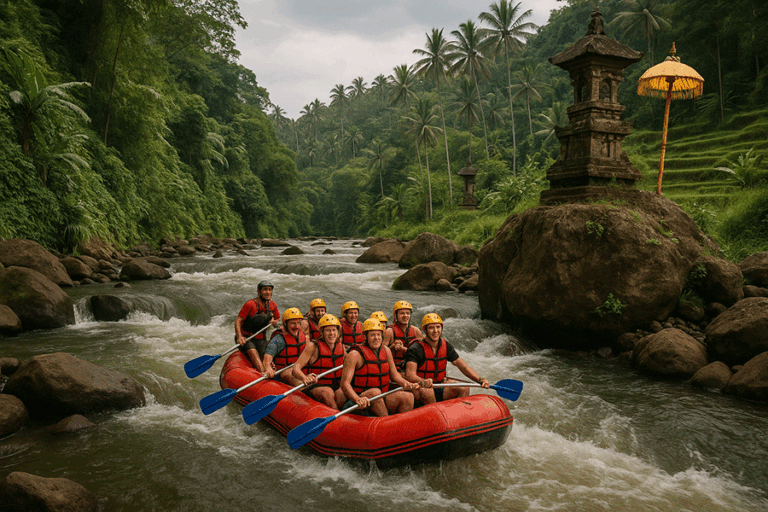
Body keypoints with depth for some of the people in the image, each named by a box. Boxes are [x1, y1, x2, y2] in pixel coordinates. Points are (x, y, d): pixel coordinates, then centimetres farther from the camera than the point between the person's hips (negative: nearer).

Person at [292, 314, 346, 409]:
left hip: (335, 386, 4)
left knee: (343, 393, -30)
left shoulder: (341, 347, 10)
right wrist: (305, 378, -40)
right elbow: (296, 368, -18)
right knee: (327, 392, -35)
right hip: (314, 387, -4)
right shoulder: (313, 346, -6)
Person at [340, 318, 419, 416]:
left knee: (408, 396, -17)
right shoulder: (355, 355, -11)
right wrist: (358, 399, -36)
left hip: (381, 399, 6)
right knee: (375, 392, -36)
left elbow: (394, 374, 14)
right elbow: (345, 383, -18)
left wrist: (406, 384, -8)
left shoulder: (386, 351, 9)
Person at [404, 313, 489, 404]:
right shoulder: (416, 349, -14)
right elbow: (410, 374, -26)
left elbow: (463, 366, 5)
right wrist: (423, 382, -47)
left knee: (464, 389, -17)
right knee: (426, 392, -38)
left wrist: (480, 380, -9)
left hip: (440, 386, 6)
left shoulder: (446, 346, 5)